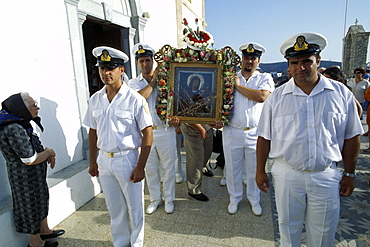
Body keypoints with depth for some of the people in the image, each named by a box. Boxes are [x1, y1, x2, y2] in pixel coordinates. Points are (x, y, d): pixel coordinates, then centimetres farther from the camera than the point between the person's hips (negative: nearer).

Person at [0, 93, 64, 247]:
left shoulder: (21, 125, 2)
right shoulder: (14, 130, -28)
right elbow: (30, 159, -27)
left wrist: (47, 152, 0)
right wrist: (49, 152, -11)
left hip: (36, 175, 10)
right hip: (27, 177, -10)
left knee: (41, 201, 24)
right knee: (33, 206, 9)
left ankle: (45, 231, 44)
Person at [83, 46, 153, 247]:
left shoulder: (134, 99, -14)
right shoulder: (95, 99, 3)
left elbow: (147, 134, -13)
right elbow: (93, 132, 11)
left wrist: (140, 167, -14)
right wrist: (93, 162, 12)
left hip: (127, 159, -4)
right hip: (104, 160, 5)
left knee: (134, 207, 12)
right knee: (114, 207, 19)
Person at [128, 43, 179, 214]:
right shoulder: (133, 83, 5)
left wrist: (175, 116, -13)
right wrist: (153, 81, -10)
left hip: (166, 130, -1)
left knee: (168, 167, 8)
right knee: (150, 168, 12)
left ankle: (168, 199, 27)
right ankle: (155, 199, 31)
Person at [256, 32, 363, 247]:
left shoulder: (341, 93, -1)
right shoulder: (277, 97, -3)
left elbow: (352, 137, 5)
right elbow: (265, 137, 0)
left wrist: (349, 174, 7)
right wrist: (260, 171, 2)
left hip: (326, 177, 1)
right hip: (287, 175, 0)